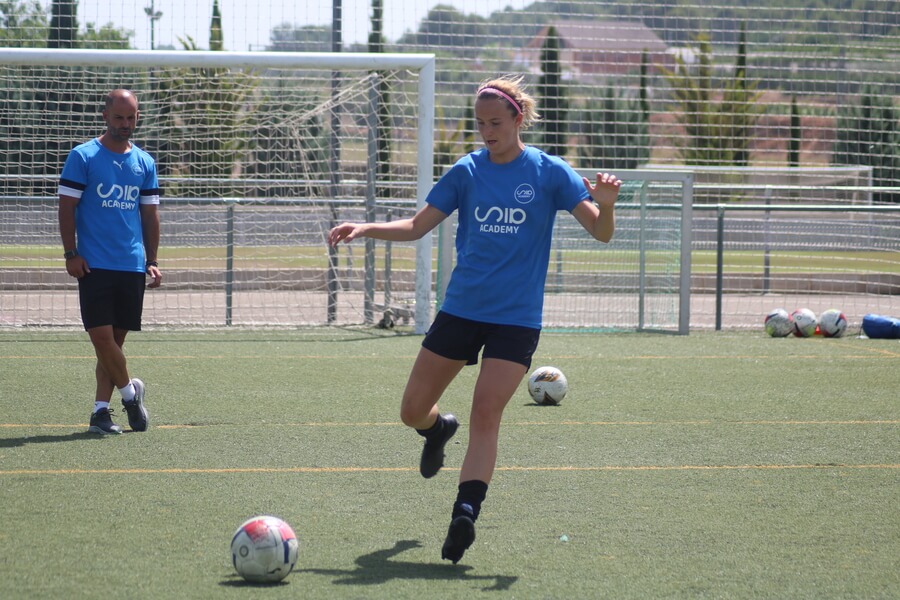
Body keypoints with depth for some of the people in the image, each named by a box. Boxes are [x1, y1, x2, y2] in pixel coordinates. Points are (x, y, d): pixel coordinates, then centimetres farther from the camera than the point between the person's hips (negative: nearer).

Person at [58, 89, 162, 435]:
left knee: (116, 338, 3)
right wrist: (71, 254, -9)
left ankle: (101, 410, 7)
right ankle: (129, 391, 9)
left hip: (132, 266, 4)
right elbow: (67, 207, -2)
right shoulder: (83, 157, -2)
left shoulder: (145, 163, 11)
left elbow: (150, 213, 15)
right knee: (101, 335, -11)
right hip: (94, 264, -4)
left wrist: (151, 261, 8)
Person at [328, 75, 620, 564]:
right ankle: (438, 429, 42)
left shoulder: (549, 173, -4)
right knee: (413, 410, 6)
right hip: (460, 309, 4)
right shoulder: (467, 171, 3)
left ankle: (465, 513, -21)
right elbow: (417, 226, 8)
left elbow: (601, 232, -8)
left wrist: (605, 204, -31)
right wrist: (365, 229, -8)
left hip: (516, 318, -3)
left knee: (486, 413, -18)